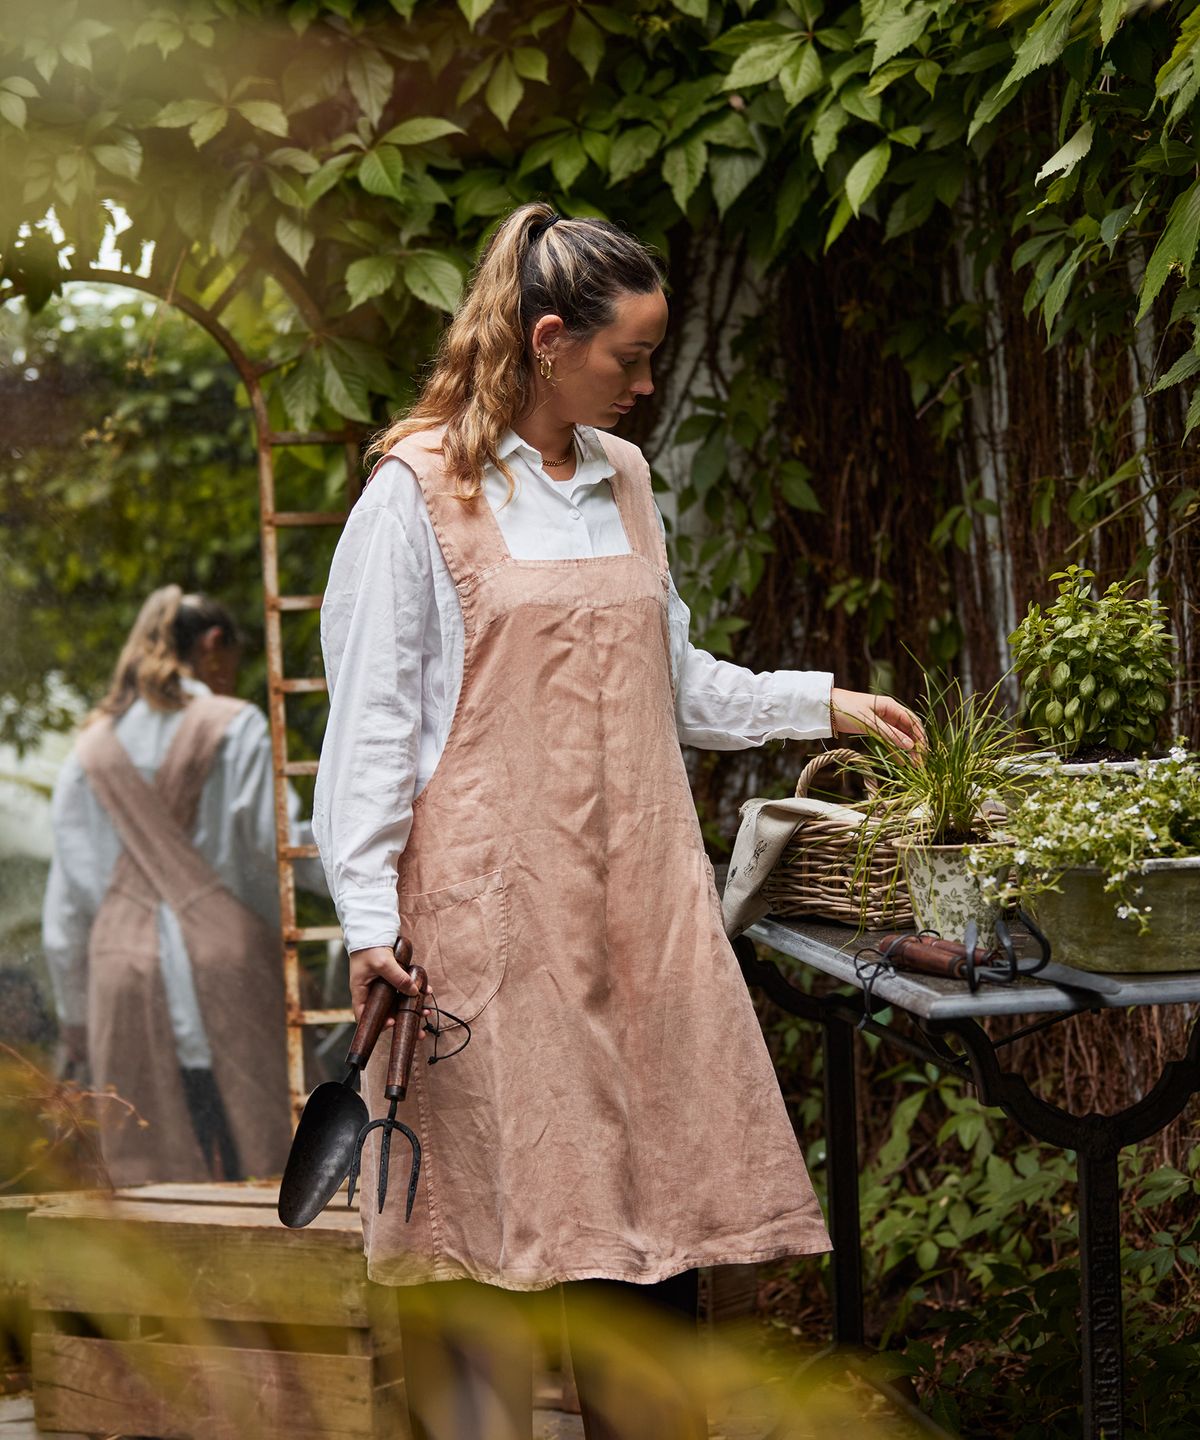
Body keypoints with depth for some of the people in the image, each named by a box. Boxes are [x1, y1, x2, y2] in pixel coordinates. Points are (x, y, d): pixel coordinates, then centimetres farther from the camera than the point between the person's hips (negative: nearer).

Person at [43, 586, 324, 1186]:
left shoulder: (92, 749, 14)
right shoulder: (235, 727, 2)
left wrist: (75, 1017, 19)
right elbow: (280, 843, -9)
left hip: (127, 976, 4)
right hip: (225, 967, -3)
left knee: (153, 1178, 2)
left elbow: (65, 906, 13)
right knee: (259, 1170, -2)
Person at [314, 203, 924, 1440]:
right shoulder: (419, 490, -3)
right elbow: (371, 716, -5)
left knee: (659, 1189, 2)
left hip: (634, 882, 6)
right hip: (489, 897, -5)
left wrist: (823, 704, 19)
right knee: (488, 1195, -4)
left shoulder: (623, 479, 15)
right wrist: (368, 914, -11)